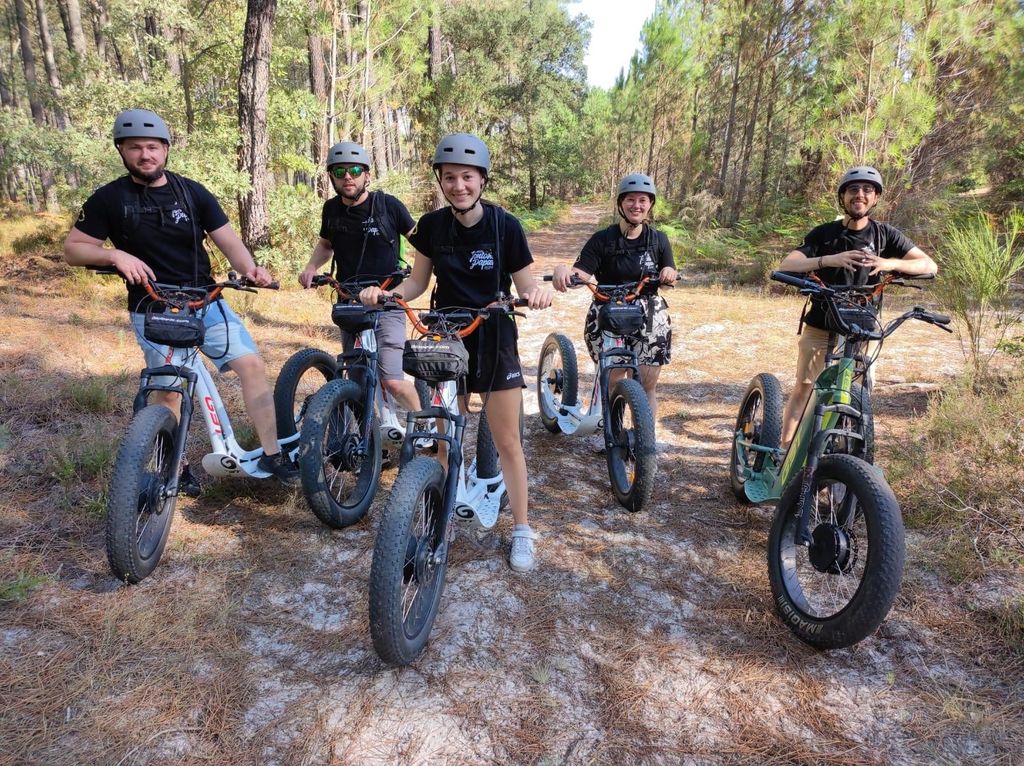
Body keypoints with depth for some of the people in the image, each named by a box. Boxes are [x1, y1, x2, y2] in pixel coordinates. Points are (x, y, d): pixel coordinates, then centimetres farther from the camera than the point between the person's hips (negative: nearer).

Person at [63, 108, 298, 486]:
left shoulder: (192, 192, 3)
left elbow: (227, 240, -1)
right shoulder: (109, 198, -1)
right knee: (167, 389, 1)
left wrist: (250, 269, -22)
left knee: (252, 364, -10)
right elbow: (72, 249, 2)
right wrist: (116, 255, -18)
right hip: (153, 310, -1)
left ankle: (272, 454, -2)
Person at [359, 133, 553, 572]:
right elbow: (418, 281, 5)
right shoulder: (432, 225, -3)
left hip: (495, 341, -2)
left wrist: (537, 293, -30)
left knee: (507, 442, 3)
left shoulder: (505, 225, -10)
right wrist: (387, 293, -15)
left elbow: (524, 282, -6)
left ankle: (522, 531, 17)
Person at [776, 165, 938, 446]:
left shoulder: (885, 234, -1)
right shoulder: (824, 233, -5)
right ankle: (784, 451, 7)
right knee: (803, 389, 0)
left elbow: (929, 265, -6)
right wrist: (828, 260, -36)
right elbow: (786, 265, -19)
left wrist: (891, 263, -26)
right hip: (820, 329, -1)